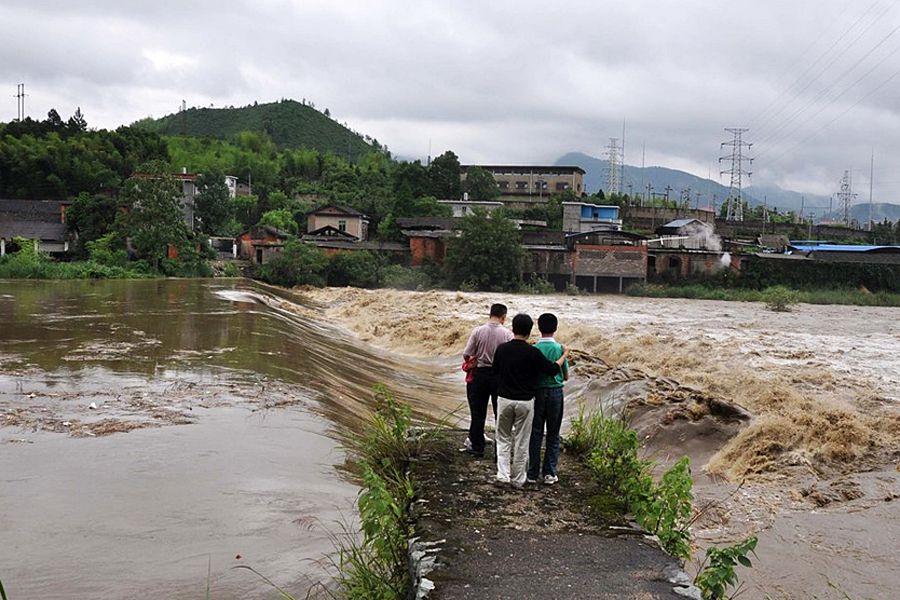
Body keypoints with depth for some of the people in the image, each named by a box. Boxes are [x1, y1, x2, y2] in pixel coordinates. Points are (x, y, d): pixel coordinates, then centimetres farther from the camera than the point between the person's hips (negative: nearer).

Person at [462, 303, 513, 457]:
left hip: (480, 374, 0)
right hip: (500, 376, 0)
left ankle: (477, 447, 20)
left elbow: (466, 355, -8)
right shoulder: (507, 334, -10)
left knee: (478, 413, 12)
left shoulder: (478, 331, -9)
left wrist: (472, 360, 14)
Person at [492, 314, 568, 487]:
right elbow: (553, 369, -5)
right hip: (525, 401, -2)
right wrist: (564, 355, 11)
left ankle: (503, 473, 1)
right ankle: (518, 479, 16)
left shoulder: (502, 349, -3)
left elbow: (495, 372, 10)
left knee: (503, 438, 15)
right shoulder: (532, 352, -14)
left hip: (504, 399, 2)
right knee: (522, 441, 9)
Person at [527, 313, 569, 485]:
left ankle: (533, 473, 9)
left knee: (535, 433, 8)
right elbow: (566, 376, 1)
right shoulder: (560, 348, -8)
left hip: (538, 393, 0)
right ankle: (549, 473, 10)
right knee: (553, 435, 10)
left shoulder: (533, 349, -8)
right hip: (555, 393, 0)